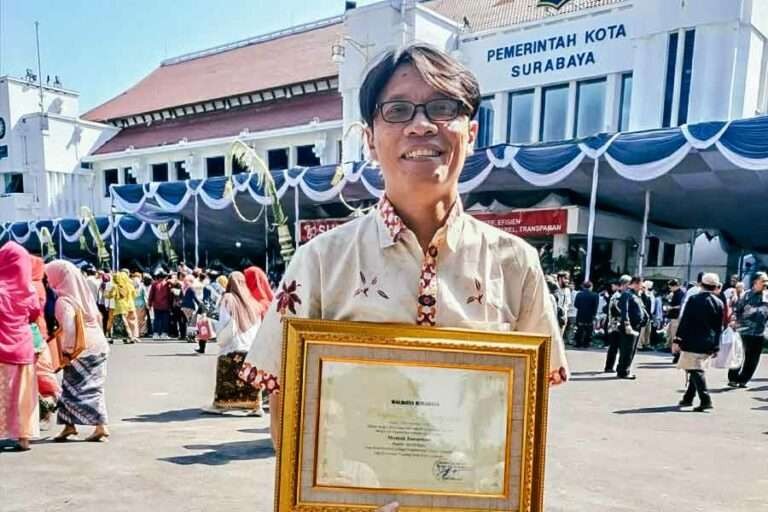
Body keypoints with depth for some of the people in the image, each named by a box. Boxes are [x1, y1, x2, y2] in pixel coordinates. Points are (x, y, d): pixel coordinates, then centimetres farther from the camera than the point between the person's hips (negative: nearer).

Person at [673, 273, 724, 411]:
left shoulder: (693, 300, -9)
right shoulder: (719, 303, 3)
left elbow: (684, 321, -10)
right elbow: (719, 327, 6)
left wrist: (677, 340, -6)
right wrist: (716, 347, 13)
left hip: (693, 342, -5)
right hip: (709, 344, 5)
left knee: (696, 371, -3)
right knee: (696, 370, 15)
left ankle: (705, 400, -12)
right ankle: (688, 398, 23)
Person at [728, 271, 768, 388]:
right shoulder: (747, 295, -5)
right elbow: (737, 310, -3)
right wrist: (735, 321, -14)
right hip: (744, 331, -4)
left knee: (753, 359, 8)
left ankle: (743, 380, 19)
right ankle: (732, 379, 13)